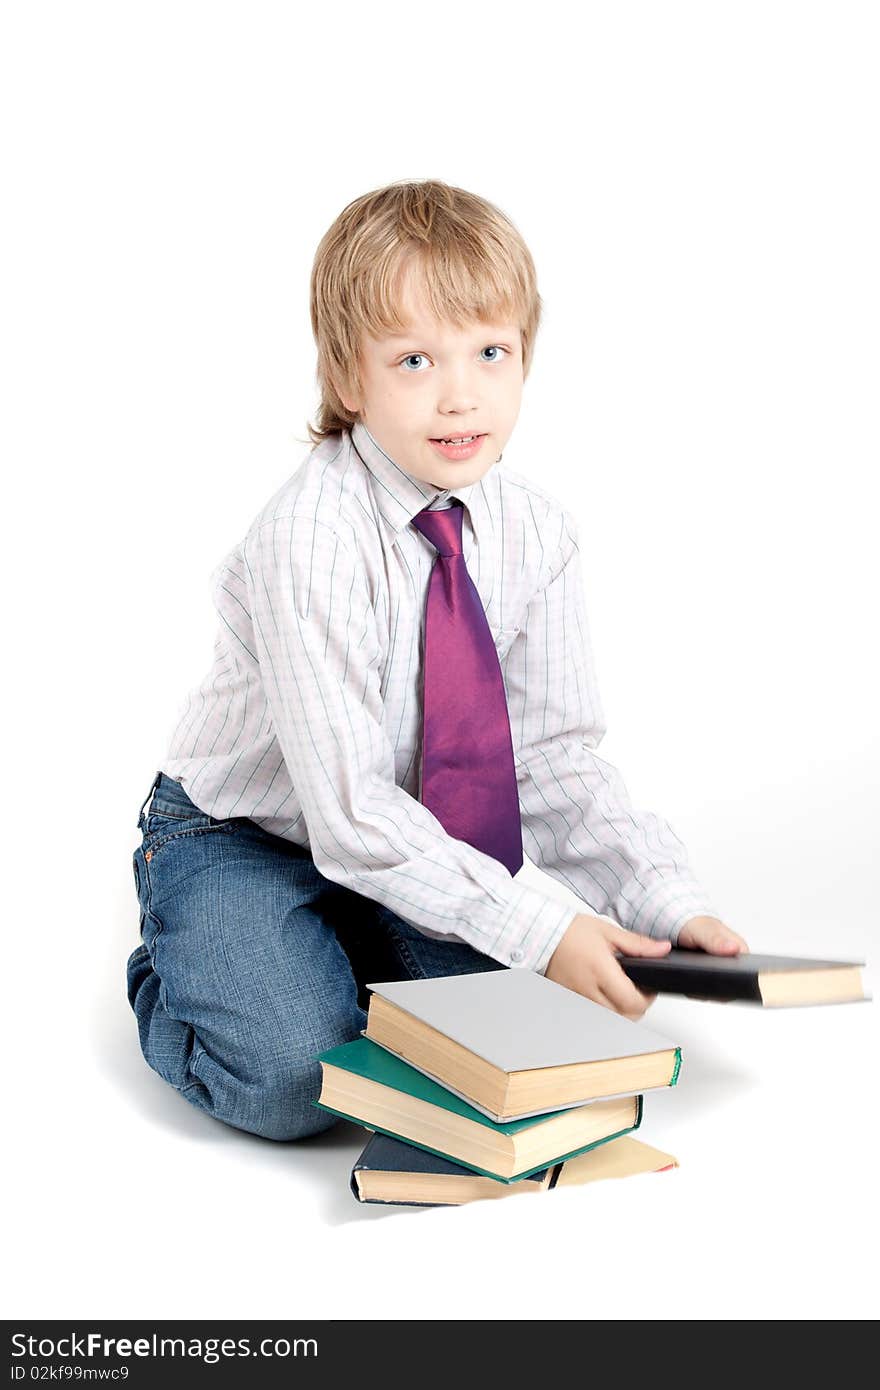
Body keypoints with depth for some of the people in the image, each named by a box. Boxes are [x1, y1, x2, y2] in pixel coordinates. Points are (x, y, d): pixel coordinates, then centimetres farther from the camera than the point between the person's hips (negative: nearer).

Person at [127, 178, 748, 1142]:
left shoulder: (537, 531, -10)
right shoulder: (308, 538, -29)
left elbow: (555, 761, -8)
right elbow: (347, 806, -30)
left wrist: (668, 904, -21)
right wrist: (538, 930, -34)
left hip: (406, 840, 5)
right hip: (240, 840, -5)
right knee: (295, 1081, -25)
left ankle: (347, 960, 14)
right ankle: (175, 977, 8)